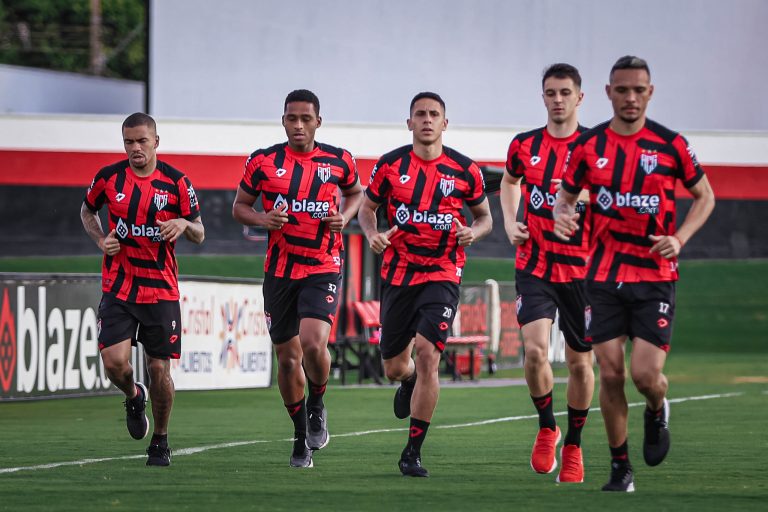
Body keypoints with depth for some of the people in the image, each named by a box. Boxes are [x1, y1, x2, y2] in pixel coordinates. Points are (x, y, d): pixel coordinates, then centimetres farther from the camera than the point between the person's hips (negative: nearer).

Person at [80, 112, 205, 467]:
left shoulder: (176, 183, -3)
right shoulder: (108, 178, 0)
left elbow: (199, 235, 4)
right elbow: (87, 211, 19)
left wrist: (184, 224, -19)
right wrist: (100, 239, 0)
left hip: (161, 289, -1)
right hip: (118, 288, 1)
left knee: (159, 369, 1)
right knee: (114, 362, -14)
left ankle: (160, 441, 20)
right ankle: (133, 398, 21)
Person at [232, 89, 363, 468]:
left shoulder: (338, 161, 0)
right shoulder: (263, 162, 0)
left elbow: (356, 192, 19)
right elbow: (239, 207, 8)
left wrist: (344, 217, -2)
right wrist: (262, 219, -13)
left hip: (323, 269, -2)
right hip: (280, 270, 2)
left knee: (313, 344, -22)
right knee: (288, 357, 7)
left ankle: (317, 405, 9)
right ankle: (302, 436, 25)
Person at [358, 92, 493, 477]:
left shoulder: (464, 170, -2)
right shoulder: (390, 165, 0)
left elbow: (484, 216, 11)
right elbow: (367, 207, 13)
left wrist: (473, 233, -11)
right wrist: (372, 235, -8)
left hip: (442, 274, -2)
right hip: (398, 273, 2)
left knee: (427, 353, -19)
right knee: (394, 367, 8)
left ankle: (413, 453, -11)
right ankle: (409, 383, 50)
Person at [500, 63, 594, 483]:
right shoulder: (525, 145, 3)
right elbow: (509, 181, 25)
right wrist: (510, 222, 9)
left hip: (581, 269, -1)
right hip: (534, 266, 1)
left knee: (580, 363, 6)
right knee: (535, 348, -18)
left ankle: (572, 446, 25)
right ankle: (546, 428, 6)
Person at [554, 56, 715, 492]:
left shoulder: (670, 144, -4)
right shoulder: (588, 145, 2)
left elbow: (705, 196, 6)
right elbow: (566, 196, 13)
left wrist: (679, 239, -10)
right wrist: (562, 216, -12)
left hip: (655, 276, -2)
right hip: (604, 276, 2)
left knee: (646, 374, -11)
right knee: (611, 374, -2)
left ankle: (658, 411, 25)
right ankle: (620, 467, 12)